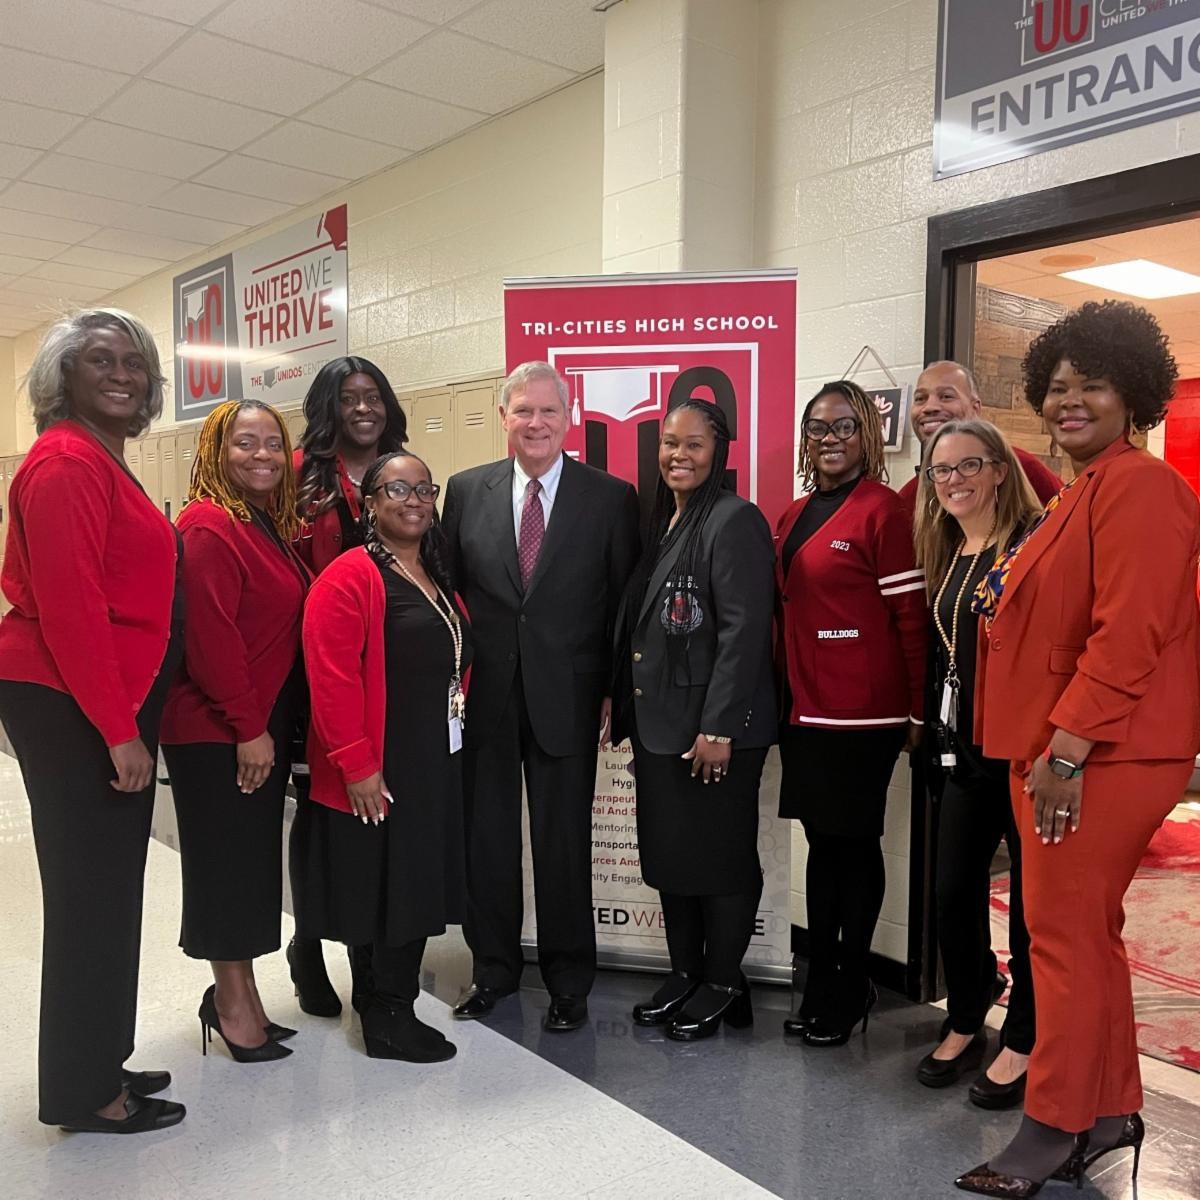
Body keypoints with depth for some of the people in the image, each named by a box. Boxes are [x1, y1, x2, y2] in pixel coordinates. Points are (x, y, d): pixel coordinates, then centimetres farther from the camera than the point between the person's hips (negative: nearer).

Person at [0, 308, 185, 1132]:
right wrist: (119, 729, -21)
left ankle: (100, 1063, 31)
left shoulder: (104, 461, 15)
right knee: (89, 890, 1)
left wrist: (129, 720, 12)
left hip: (110, 706, 9)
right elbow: (68, 606, -22)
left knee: (108, 887, 16)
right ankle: (84, 1092, 16)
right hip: (71, 709, -9)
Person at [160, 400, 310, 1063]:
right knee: (227, 862, 3)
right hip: (218, 733, -9)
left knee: (254, 861, 16)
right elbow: (211, 637, -22)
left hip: (260, 727, 9)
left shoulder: (269, 525, 12)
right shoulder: (209, 525, -17)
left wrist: (267, 725, 12)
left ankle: (236, 995, 30)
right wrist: (248, 728, -20)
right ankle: (234, 1002, 19)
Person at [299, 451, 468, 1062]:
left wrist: (455, 720, 12)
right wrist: (357, 765, -21)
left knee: (417, 887, 16)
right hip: (377, 771, -8)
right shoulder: (349, 577, -14)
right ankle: (384, 1018, 20)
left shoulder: (438, 577, 13)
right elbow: (332, 678, -20)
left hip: (436, 763, 8)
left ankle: (395, 1006, 31)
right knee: (379, 890, 4)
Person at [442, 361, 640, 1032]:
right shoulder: (467, 490, 5)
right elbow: (448, 588, 8)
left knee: (565, 843, 8)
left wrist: (613, 694, -5)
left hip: (567, 695, -2)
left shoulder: (612, 497, -1)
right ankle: (493, 968, 31)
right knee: (487, 838, 12)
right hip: (485, 694, 2)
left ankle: (569, 980, 26)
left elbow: (624, 605, 0)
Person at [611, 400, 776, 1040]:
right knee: (667, 854, 14)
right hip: (658, 722, 8)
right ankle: (684, 975, 29)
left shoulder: (734, 520, -11)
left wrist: (718, 727, -21)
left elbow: (744, 631, -18)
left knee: (720, 856, 5)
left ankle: (723, 985, 21)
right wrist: (623, 704, 13)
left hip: (713, 726, -8)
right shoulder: (660, 524, 14)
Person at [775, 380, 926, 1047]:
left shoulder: (882, 510, -8)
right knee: (823, 842, 14)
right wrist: (782, 694, 10)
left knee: (854, 844, 6)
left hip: (862, 714, -6)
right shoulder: (793, 517, 12)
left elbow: (911, 616, -10)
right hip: (803, 709, 6)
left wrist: (917, 711, -10)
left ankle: (850, 985, 23)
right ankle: (822, 983, 26)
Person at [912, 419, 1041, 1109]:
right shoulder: (946, 556, 13)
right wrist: (936, 731, 16)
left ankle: (1024, 1044, 23)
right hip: (963, 751, 7)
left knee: (1031, 897, 6)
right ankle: (965, 1024, 31)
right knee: (954, 891, 12)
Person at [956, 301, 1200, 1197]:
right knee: (1086, 932, 16)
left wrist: (1066, 749, -23)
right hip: (1061, 747, 10)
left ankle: (1053, 1126, 12)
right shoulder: (1082, 490, 19)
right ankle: (1113, 1110, 30)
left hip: (1102, 754, -10)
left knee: (1065, 933, -2)